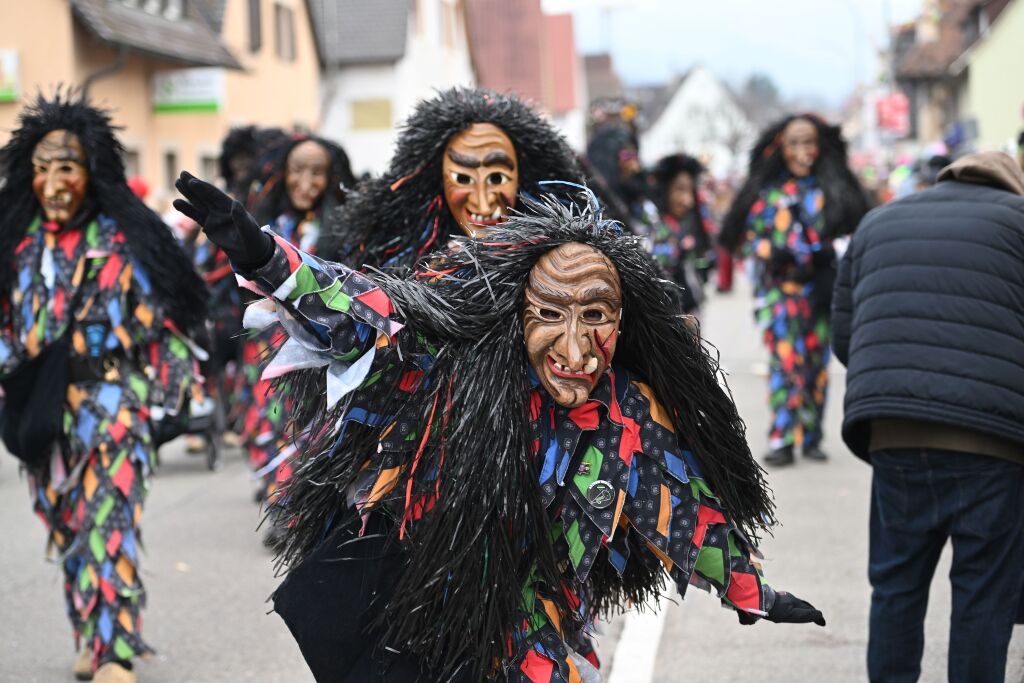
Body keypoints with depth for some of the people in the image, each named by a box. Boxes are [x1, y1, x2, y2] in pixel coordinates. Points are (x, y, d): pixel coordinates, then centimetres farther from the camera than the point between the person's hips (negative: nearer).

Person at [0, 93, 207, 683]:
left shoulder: (126, 238, -5)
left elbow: (170, 314, 0)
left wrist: (172, 386, 0)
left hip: (113, 395, -5)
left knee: (109, 518, -16)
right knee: (66, 523, 12)